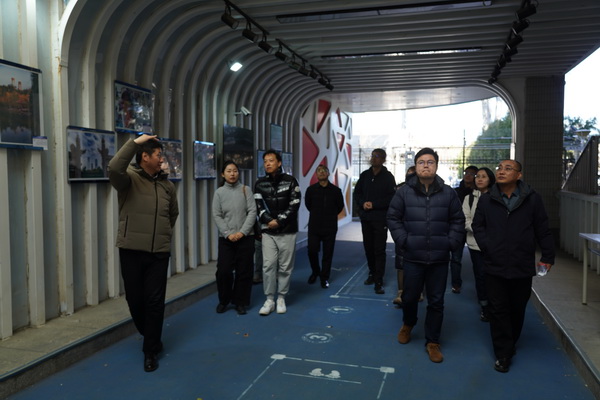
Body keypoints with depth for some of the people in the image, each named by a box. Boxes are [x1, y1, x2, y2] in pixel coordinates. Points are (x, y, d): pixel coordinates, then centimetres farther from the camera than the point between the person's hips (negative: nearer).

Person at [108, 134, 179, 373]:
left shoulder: (167, 185, 8)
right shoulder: (129, 178, -5)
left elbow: (173, 213, 24)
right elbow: (114, 168, -29)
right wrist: (135, 142, -23)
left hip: (159, 252, 2)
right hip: (131, 250, -2)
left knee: (155, 302, 2)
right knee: (135, 299, 10)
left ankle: (150, 351, 15)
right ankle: (151, 338, 37)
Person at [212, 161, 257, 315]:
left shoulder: (246, 190, 1)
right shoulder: (219, 192, 3)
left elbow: (252, 212, -3)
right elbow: (216, 216, 0)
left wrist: (242, 232, -12)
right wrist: (227, 234, -11)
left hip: (246, 237, 0)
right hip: (225, 238, 0)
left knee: (244, 271, 4)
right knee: (223, 270, -1)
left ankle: (240, 302, 18)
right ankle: (224, 300, 20)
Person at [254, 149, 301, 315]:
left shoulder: (290, 181, 0)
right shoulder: (260, 184, 6)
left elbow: (294, 205, -7)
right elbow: (259, 207, 0)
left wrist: (279, 221, -13)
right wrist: (269, 221, -15)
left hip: (287, 231, -1)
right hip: (268, 232, 1)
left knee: (285, 266, 5)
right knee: (268, 265, -2)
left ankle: (281, 298, 18)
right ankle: (269, 300, 8)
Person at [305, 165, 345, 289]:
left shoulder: (335, 190, -2)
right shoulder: (311, 189, -1)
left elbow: (340, 206, 12)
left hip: (330, 227, 0)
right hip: (314, 226, 0)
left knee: (328, 253, 4)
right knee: (312, 250, 0)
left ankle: (324, 278, 18)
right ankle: (315, 272, 27)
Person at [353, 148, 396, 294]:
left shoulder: (388, 177, -3)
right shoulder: (365, 175, 10)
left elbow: (392, 198, -9)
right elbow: (357, 193, 12)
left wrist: (374, 204, -15)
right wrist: (362, 203, -8)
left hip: (380, 219, -5)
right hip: (365, 218, 5)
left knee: (379, 250, -5)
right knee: (368, 248, 12)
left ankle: (378, 281, -3)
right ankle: (372, 273, 28)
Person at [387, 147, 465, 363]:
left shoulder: (448, 193, 0)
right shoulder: (405, 192, -3)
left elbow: (458, 221, 8)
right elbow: (393, 217, 2)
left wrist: (451, 243, -2)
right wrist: (402, 240, -6)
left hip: (439, 258, 1)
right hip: (413, 257, -1)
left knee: (436, 301, 8)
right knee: (410, 296, 13)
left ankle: (432, 342, 24)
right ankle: (407, 325, 44)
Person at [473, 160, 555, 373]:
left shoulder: (532, 199, -3)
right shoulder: (486, 200, 0)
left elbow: (542, 230, 0)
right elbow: (477, 226, 5)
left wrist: (548, 256, -1)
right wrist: (486, 246, -8)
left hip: (523, 267, 0)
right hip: (495, 267, 0)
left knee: (517, 310, 15)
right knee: (498, 310, 2)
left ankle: (511, 343, 37)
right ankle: (503, 354, 12)